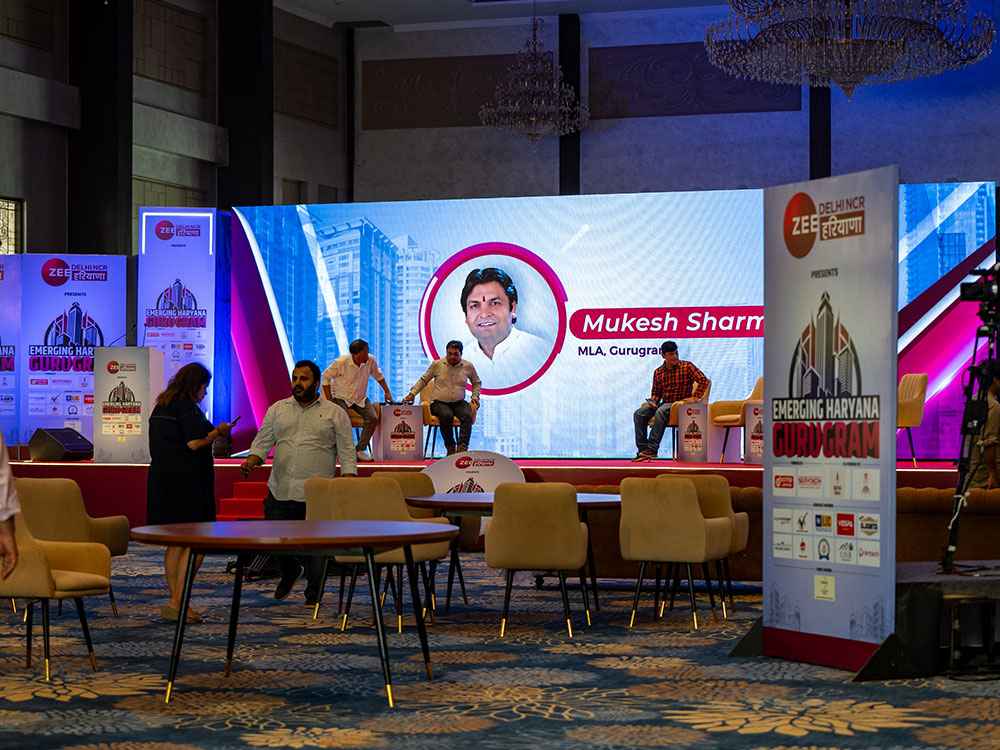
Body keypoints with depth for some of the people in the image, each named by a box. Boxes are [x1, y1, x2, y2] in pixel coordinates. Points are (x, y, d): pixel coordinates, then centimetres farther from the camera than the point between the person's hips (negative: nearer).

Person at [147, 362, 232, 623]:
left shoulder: (160, 408, 17)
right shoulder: (187, 408, -12)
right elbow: (195, 443, -20)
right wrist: (218, 431, -4)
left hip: (161, 481, 9)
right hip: (186, 483, -9)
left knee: (176, 543, 12)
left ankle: (175, 601, 14)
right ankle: (177, 602, -11)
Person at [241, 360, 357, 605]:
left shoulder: (335, 414, 5)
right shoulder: (277, 410, 13)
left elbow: (347, 452, 2)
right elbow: (263, 441, 10)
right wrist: (251, 461, -10)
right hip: (280, 491, 3)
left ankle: (314, 591, 13)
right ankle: (289, 572, 37)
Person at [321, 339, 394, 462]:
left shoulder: (371, 360, -12)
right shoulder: (340, 363, -23)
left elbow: (378, 376, 10)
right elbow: (325, 377, -9)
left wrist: (387, 392, 10)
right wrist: (329, 399, -12)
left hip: (360, 398, 4)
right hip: (341, 397, -4)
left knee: (372, 418, -18)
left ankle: (360, 450, -7)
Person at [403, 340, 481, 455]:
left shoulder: (468, 366, 8)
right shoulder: (437, 364, 4)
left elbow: (477, 382, 27)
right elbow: (423, 380, 16)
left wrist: (475, 396, 11)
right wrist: (412, 394, 6)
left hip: (458, 402, 2)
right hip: (439, 402, -2)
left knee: (467, 416, -33)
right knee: (447, 416, -37)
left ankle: (462, 448, -45)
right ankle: (450, 448, -23)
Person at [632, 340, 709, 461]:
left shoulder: (687, 366, -1)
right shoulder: (658, 372, 12)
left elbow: (704, 380, -8)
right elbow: (656, 393, 19)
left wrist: (694, 397, -16)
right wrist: (653, 401, -4)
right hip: (664, 404, 5)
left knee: (660, 412, -35)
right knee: (639, 413, -17)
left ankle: (652, 448, -36)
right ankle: (642, 448, -22)